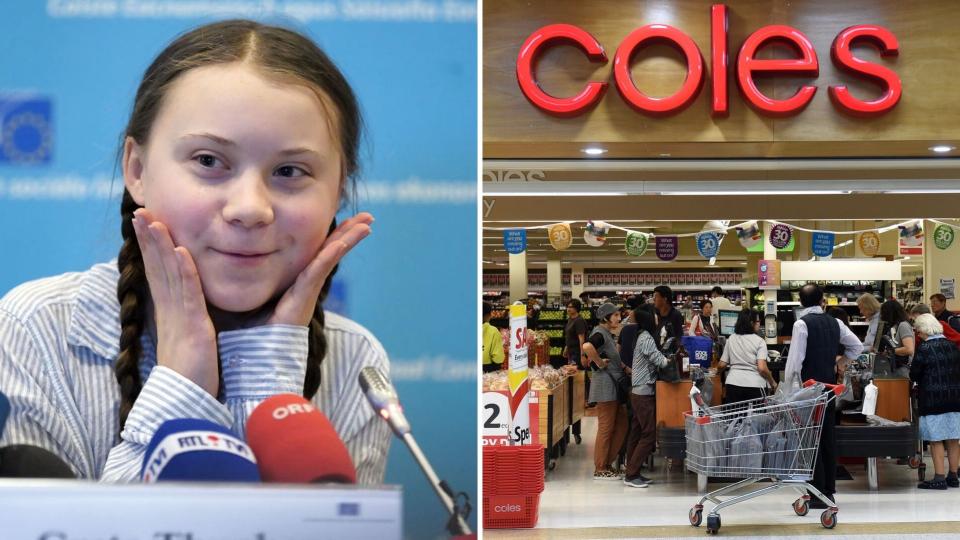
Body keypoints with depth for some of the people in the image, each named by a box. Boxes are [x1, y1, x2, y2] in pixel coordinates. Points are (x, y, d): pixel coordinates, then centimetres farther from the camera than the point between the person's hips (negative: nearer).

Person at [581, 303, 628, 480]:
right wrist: (600, 364, -24)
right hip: (605, 385, -10)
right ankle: (600, 469, 5)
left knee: (621, 424, 12)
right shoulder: (600, 334, -15)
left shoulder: (608, 334, 16)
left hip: (614, 386, 10)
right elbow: (587, 347, -37)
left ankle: (607, 463, 20)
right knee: (606, 428, -3)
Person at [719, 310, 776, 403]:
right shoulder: (759, 341, -3)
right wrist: (772, 382, 3)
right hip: (754, 386, -4)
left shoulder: (731, 339, 9)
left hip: (733, 384, 4)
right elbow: (762, 368, -12)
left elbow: (722, 365, 10)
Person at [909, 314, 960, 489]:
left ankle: (939, 478, -1)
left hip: (932, 399, -6)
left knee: (936, 439, -1)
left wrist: (922, 379, 13)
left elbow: (914, 375, -8)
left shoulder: (923, 348, -12)